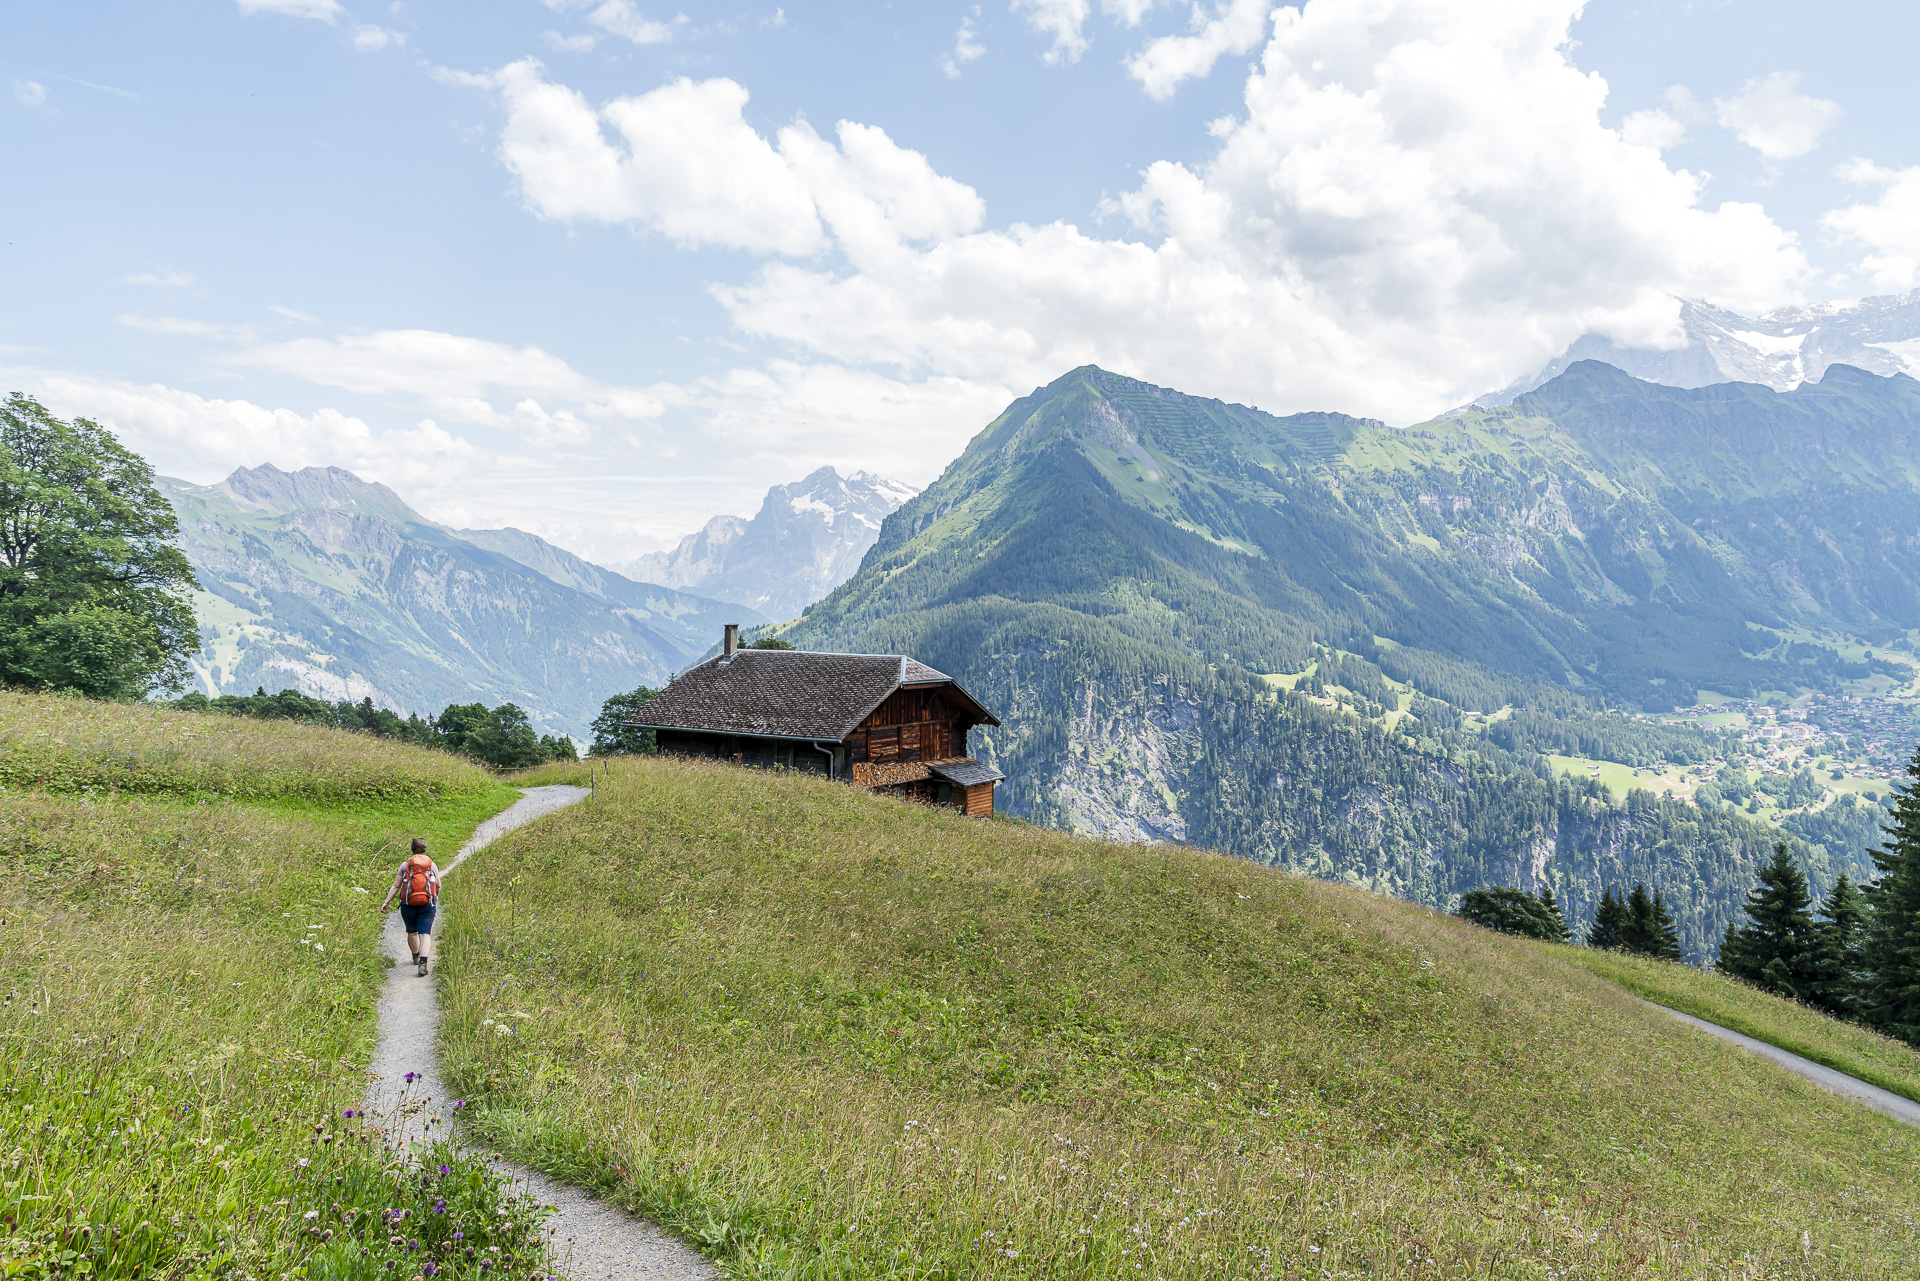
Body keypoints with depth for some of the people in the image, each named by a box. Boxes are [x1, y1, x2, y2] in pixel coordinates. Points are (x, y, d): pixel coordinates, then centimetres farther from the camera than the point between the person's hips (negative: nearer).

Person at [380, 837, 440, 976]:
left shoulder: (405, 865, 2)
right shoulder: (431, 865, 4)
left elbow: (396, 886, -4)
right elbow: (438, 886, 9)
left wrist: (386, 902, -2)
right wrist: (436, 897, 28)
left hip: (408, 905, 1)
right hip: (427, 905, -1)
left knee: (412, 932, 22)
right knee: (425, 934, -5)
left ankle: (416, 957, 42)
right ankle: (423, 962, -24)